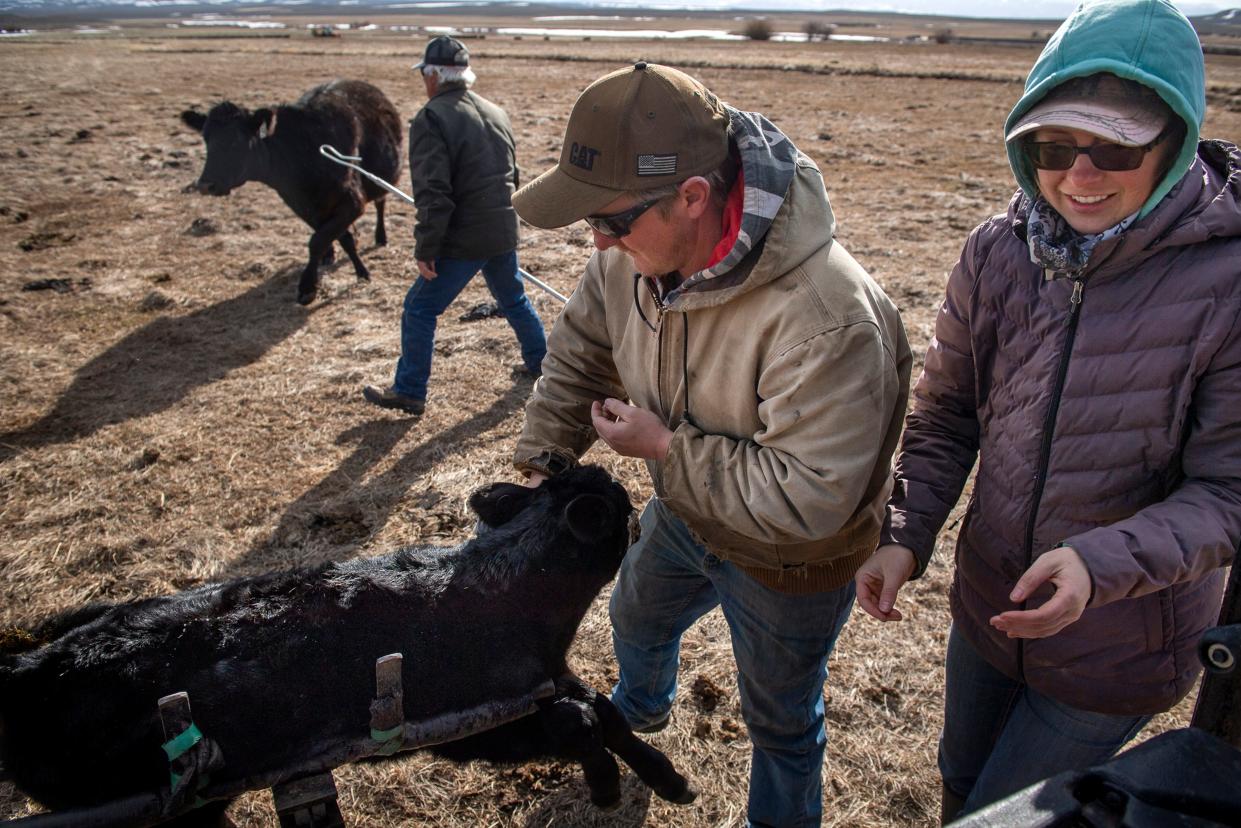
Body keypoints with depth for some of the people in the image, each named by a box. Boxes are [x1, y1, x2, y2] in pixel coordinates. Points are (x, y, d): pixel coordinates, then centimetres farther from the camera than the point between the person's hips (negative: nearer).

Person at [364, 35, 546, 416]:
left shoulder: (431, 119, -13)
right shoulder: (495, 112, 11)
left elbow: (433, 195, -20)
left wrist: (425, 249, -15)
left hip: (463, 241, -7)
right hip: (504, 233, 7)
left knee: (420, 309, 4)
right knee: (513, 299, 26)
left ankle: (409, 392, 9)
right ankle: (539, 360, 40)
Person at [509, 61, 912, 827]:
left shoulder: (826, 319, -42)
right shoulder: (635, 251, -18)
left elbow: (808, 499, -38)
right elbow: (580, 351, 0)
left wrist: (667, 447, -31)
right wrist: (542, 463, -7)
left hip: (786, 562, -7)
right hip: (682, 517, 7)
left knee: (779, 717, 19)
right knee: (637, 620, 34)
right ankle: (642, 707, 71)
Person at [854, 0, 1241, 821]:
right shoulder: (999, 251, -12)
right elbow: (945, 416, -3)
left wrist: (1100, 564, -35)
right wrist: (905, 537, -15)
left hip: (1119, 648, -4)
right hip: (988, 604, 4)